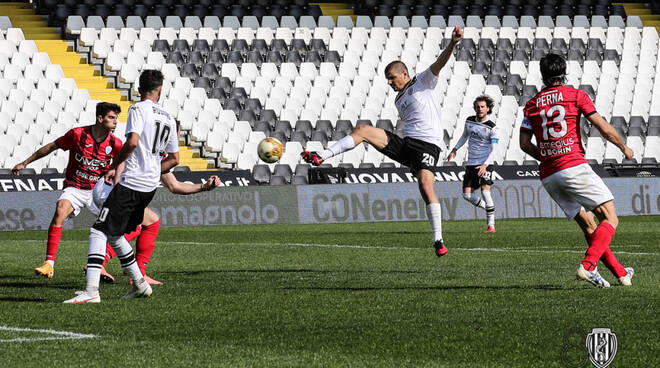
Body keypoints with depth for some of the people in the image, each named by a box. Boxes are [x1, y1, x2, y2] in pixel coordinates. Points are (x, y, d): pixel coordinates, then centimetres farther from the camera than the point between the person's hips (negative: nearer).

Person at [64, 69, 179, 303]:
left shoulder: (138, 109, -5)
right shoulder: (168, 119, 16)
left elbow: (132, 142, -21)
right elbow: (174, 159, 21)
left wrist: (113, 167, -10)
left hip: (131, 183, -8)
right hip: (150, 187, 8)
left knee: (98, 232, -11)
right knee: (114, 235, 21)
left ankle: (92, 290, -23)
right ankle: (139, 285, 24)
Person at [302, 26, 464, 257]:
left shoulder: (423, 82, 7)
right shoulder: (400, 101, 26)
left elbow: (439, 63, -9)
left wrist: (453, 44, -26)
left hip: (428, 145, -7)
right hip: (405, 143, 7)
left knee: (426, 186, -25)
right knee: (363, 130, -7)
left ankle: (438, 241, -21)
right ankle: (320, 157, -13)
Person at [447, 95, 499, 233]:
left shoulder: (492, 128, -10)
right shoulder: (470, 121, 7)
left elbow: (494, 150, -15)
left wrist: (485, 165, -27)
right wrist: (454, 150, 17)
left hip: (485, 164, -6)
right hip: (471, 163, 6)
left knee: (485, 190, -21)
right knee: (467, 195, -3)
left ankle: (491, 225, -17)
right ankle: (488, 209, 20)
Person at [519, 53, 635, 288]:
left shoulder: (532, 105, 14)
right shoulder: (576, 95, 3)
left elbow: (525, 144, 10)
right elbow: (604, 129, 0)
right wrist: (624, 148, 16)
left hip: (548, 177, 6)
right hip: (574, 167, -6)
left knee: (588, 225, 13)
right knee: (610, 219, -4)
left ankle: (620, 273, 16)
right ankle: (588, 266, -25)